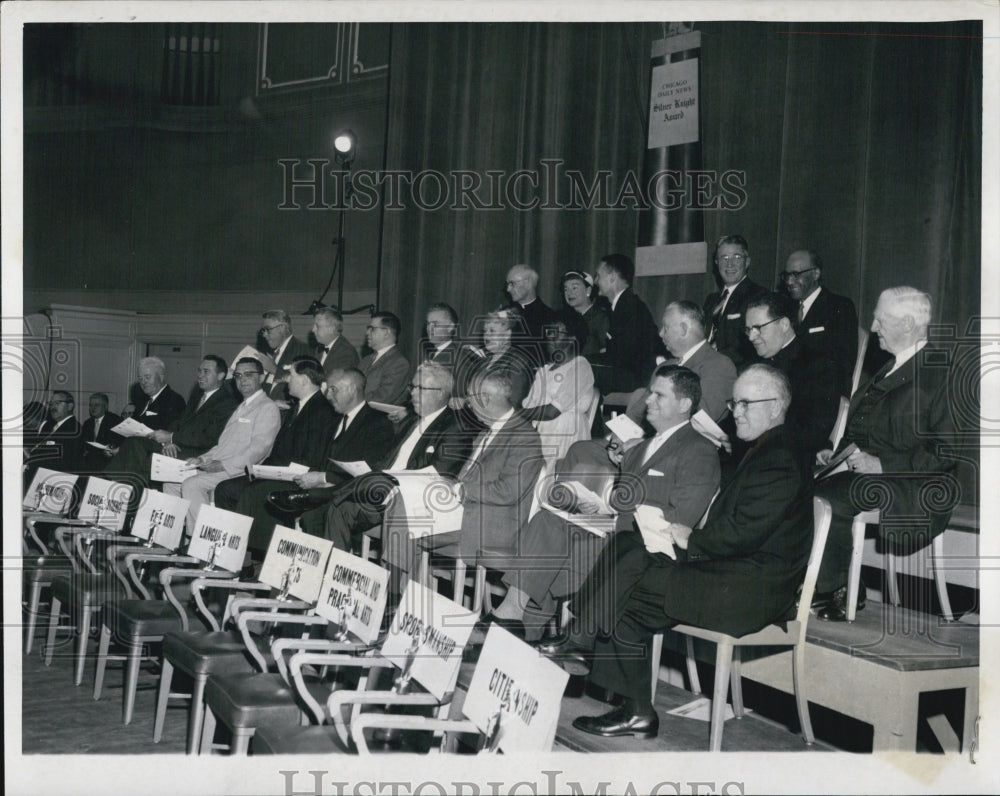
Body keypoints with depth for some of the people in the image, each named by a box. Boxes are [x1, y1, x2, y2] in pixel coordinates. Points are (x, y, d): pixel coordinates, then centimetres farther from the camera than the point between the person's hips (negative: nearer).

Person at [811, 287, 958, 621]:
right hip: (871, 472, 8)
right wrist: (838, 453, 8)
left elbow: (946, 452, -18)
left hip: (918, 493, -8)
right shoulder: (890, 368, 18)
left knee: (827, 497, -27)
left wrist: (882, 463, -20)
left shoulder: (943, 374, -11)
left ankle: (836, 590, -10)